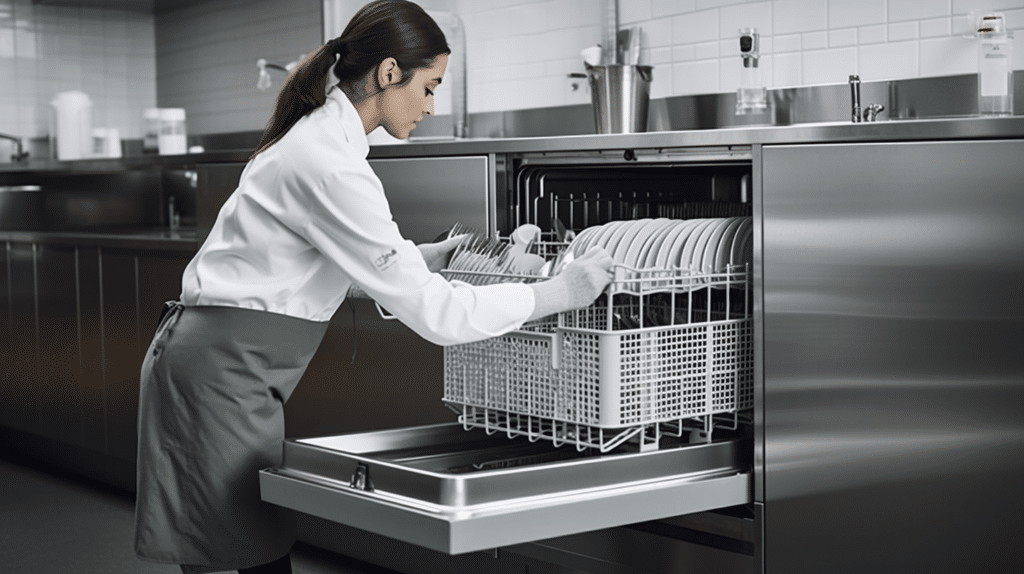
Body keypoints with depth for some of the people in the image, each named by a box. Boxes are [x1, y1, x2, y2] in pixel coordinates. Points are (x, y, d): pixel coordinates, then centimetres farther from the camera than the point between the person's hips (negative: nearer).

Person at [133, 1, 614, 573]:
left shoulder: (315, 136, 12)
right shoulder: (332, 166, -20)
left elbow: (341, 262, 23)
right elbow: (429, 311, -21)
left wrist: (434, 255, 12)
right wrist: (556, 294, -13)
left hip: (217, 363, 10)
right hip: (222, 376, -10)